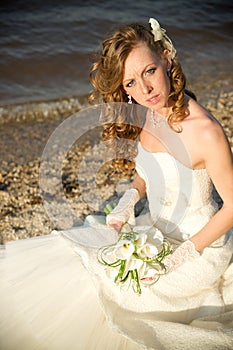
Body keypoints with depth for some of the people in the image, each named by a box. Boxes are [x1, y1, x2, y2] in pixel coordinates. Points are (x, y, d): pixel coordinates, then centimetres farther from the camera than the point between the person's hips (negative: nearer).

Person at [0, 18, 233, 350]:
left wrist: (183, 255, -18)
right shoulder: (146, 114, -6)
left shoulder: (206, 132, -28)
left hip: (200, 244, -6)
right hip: (157, 229, 7)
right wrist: (130, 197, -8)